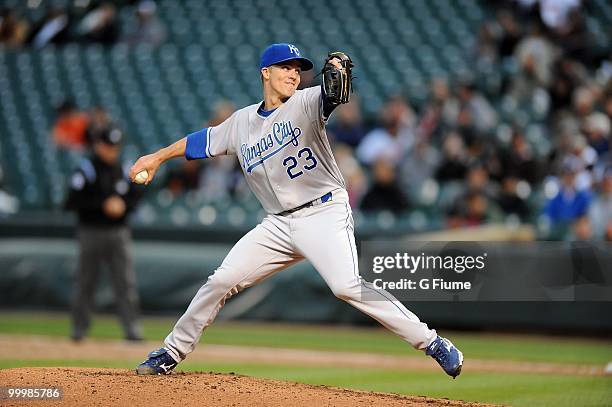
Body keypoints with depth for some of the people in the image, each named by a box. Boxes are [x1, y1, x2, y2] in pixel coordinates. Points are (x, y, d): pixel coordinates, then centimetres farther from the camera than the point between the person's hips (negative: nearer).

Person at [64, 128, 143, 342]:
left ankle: (132, 329, -8)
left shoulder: (124, 172, 11)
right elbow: (73, 202, -13)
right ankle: (79, 328, 13)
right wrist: (103, 205, -18)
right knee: (86, 282, 3)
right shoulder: (85, 171, -5)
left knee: (126, 282, -5)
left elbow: (135, 197, 16)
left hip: (119, 233, 4)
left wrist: (123, 205, -6)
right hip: (91, 233, -3)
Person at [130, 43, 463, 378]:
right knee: (222, 281, 0)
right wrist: (157, 158, 26)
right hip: (278, 223, 5)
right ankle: (172, 352, 16)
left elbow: (330, 96, -25)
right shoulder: (241, 123, 13)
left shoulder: (304, 104, -4)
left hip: (324, 214, -5)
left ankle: (431, 342, -19)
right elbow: (202, 141, 27)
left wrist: (338, 67, -47)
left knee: (346, 286, -24)